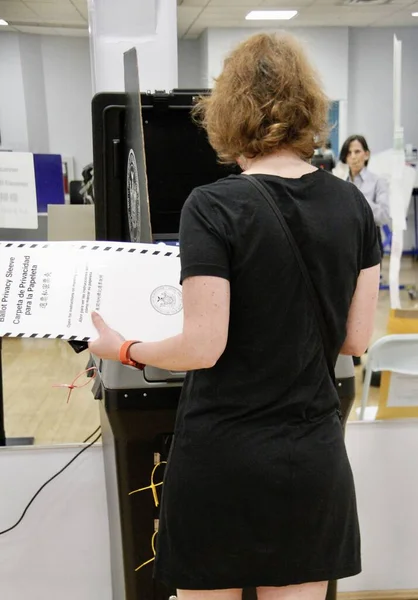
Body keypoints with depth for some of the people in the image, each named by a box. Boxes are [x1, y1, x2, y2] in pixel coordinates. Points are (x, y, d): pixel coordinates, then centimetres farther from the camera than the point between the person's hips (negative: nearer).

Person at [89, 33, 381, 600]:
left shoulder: (212, 208, -16)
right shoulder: (352, 205, -1)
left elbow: (203, 347, -18)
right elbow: (356, 339, 2)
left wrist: (125, 348, -1)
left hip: (225, 453, -4)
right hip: (314, 454, 4)